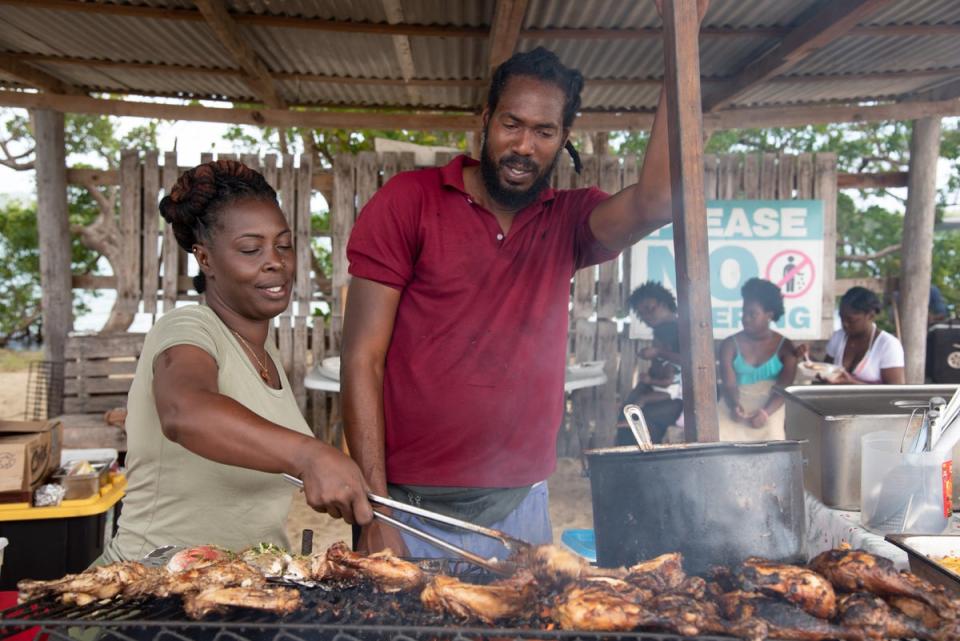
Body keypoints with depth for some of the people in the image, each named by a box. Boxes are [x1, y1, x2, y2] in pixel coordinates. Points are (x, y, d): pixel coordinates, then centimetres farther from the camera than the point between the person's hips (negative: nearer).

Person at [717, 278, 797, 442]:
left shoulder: (785, 346, 5)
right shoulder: (730, 344, 6)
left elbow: (784, 387, -7)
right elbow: (729, 384, -6)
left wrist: (766, 412, -26)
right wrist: (734, 406, -29)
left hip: (771, 407, -1)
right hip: (738, 406, 1)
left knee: (770, 436, -32)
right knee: (722, 436, -29)